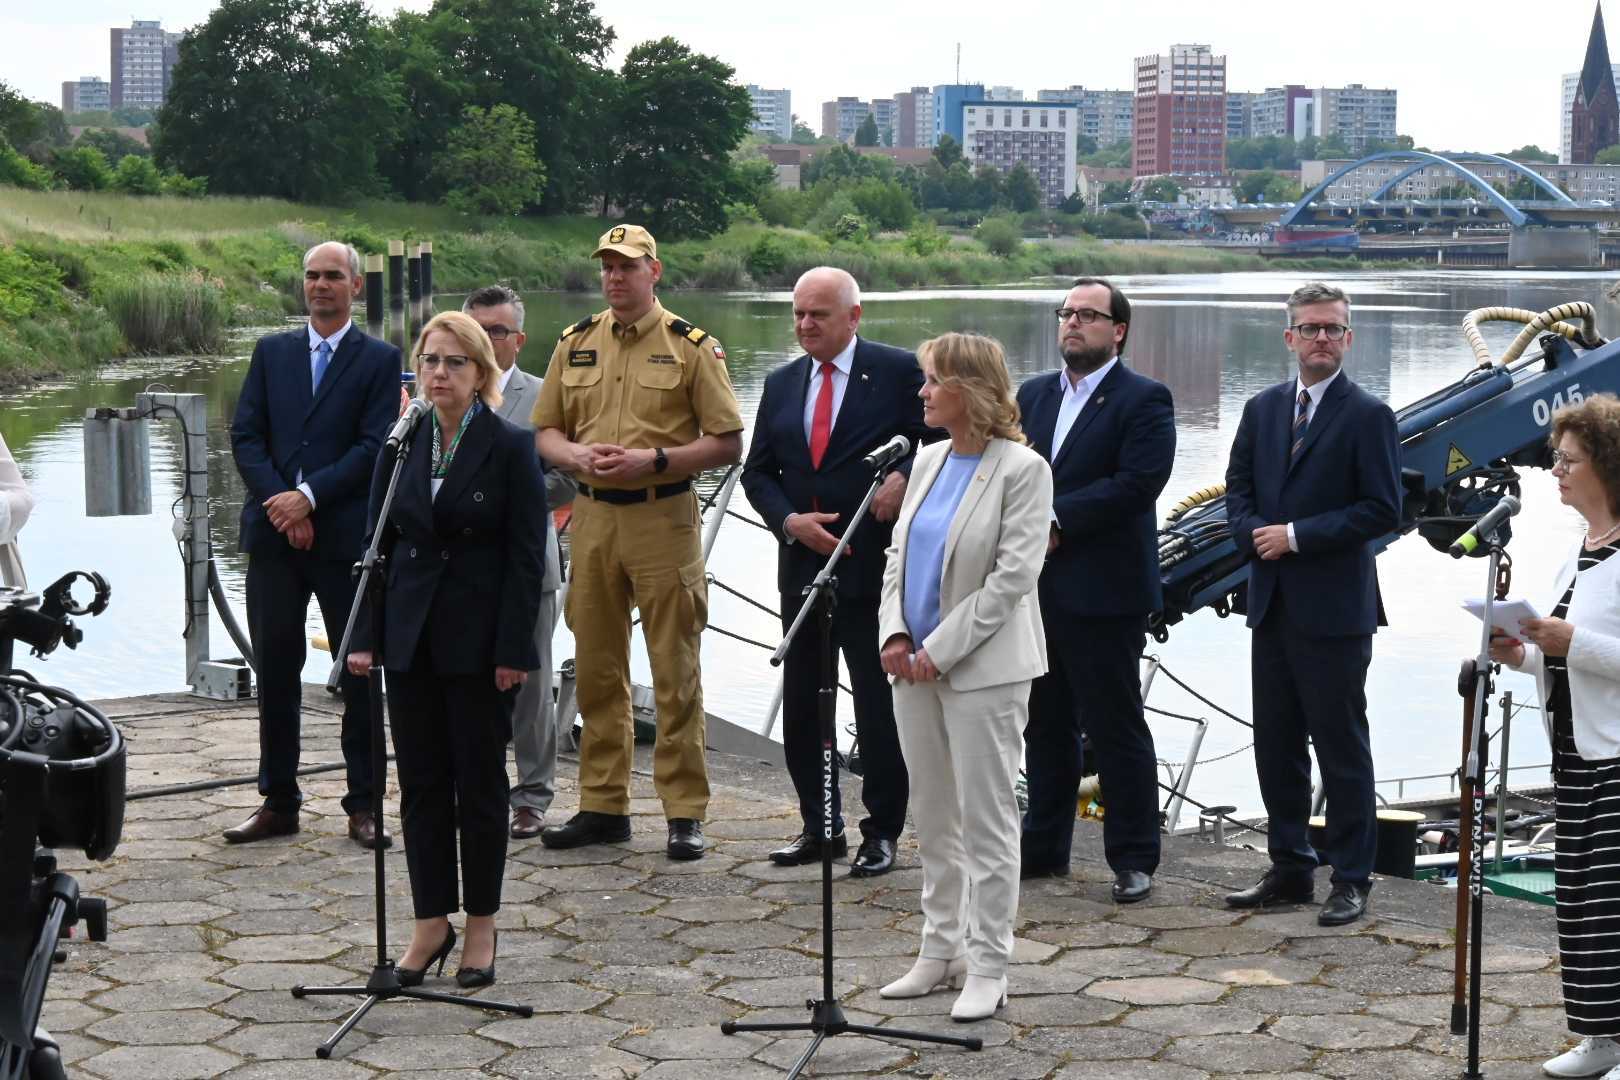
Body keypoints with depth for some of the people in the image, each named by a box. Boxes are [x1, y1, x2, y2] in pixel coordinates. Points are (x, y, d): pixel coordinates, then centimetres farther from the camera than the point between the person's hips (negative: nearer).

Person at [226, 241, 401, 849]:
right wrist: (279, 503, -9)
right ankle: (278, 802, 14)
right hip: (273, 534, 3)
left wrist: (309, 497, -15)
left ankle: (362, 805, 9)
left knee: (359, 672, 2)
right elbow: (245, 435, 5)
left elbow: (374, 446, -7)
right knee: (275, 669, 6)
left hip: (346, 535, -3)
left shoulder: (379, 360, 3)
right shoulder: (272, 353, 13)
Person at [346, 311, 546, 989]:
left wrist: (513, 650, -13)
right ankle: (431, 923, 15)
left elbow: (526, 558, -8)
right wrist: (365, 637, 3)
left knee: (480, 782, 5)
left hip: (479, 640, -4)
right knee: (421, 782, 6)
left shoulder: (510, 449, -6)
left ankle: (481, 926, 15)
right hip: (411, 636, 4)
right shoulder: (401, 446, 7)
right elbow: (376, 543, 9)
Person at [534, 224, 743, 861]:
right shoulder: (575, 344, 12)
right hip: (592, 516, 4)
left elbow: (727, 443, -4)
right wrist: (576, 455, -7)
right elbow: (545, 431, 15)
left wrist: (653, 460, -15)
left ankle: (685, 813, 4)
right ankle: (603, 806, 17)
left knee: (675, 672, -2)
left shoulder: (692, 347, -1)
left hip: (663, 517, -4)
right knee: (596, 670, 9)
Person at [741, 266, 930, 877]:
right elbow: (758, 472, 13)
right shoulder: (782, 384, 12)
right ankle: (820, 828, 22)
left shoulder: (898, 372, -4)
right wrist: (790, 521, -5)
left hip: (874, 568, -5)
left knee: (879, 707, 1)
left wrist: (905, 477, -20)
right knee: (800, 708, 10)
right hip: (802, 566, 6)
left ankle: (882, 832, 12)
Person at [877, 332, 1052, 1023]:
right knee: (932, 816, 14)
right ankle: (940, 950, 24)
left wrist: (940, 650, -17)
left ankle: (987, 968, 5)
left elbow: (1013, 576, -17)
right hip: (917, 666, 7)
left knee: (986, 819, -2)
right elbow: (899, 554, 13)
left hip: (983, 669, -7)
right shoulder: (929, 461, 11)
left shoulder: (1021, 469, -11)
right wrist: (896, 635, -3)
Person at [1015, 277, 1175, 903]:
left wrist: (1055, 520, -16)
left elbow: (1138, 483, -17)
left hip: (1104, 594, -6)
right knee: (1046, 727, 15)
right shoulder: (1033, 395, 15)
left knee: (1116, 730, 0)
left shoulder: (1144, 401, -5)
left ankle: (1133, 861, 9)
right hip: (1038, 591, 6)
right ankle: (1044, 849, 25)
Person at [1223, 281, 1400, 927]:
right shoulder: (1262, 410, 12)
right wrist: (1255, 535, -7)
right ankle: (1290, 870, 23)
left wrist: (1296, 535, -14)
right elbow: (1239, 489, 15)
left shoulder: (1368, 416, -6)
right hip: (1272, 603, 6)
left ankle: (1351, 881, 8)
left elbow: (1382, 509, -11)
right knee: (1276, 745, 12)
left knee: (1341, 748, 0)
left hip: (1334, 608, -6)